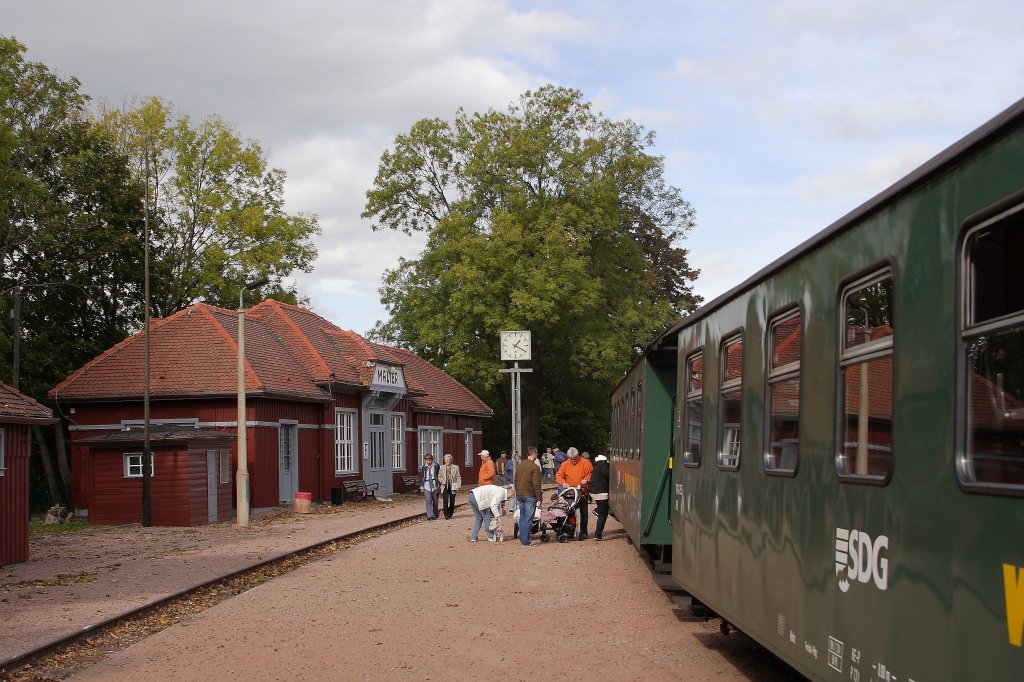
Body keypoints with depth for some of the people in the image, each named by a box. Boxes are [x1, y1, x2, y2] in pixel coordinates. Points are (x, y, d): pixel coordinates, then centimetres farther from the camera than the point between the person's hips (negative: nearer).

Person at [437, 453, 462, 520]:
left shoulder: (455, 467, 5)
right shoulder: (442, 468, 8)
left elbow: (458, 477, 4)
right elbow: (439, 477, 14)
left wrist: (458, 485, -7)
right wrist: (442, 481, -7)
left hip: (452, 487, 0)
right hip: (445, 487, 0)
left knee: (452, 501, 5)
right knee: (445, 501, -13)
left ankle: (450, 514, 22)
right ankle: (446, 515, -10)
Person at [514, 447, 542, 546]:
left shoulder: (519, 466, 10)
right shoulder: (535, 468, -13)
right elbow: (536, 484, -15)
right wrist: (539, 498, -10)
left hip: (520, 495, 7)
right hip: (530, 496, -7)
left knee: (522, 518, 14)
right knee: (528, 519, -2)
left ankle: (522, 539, 18)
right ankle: (525, 542, -2)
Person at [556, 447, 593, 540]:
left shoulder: (585, 463, -4)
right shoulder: (565, 464, 3)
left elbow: (591, 474, -2)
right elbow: (558, 476, 2)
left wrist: (586, 479, -22)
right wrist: (563, 483, -16)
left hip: (582, 493, -2)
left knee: (583, 514, 3)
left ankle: (583, 532, 11)